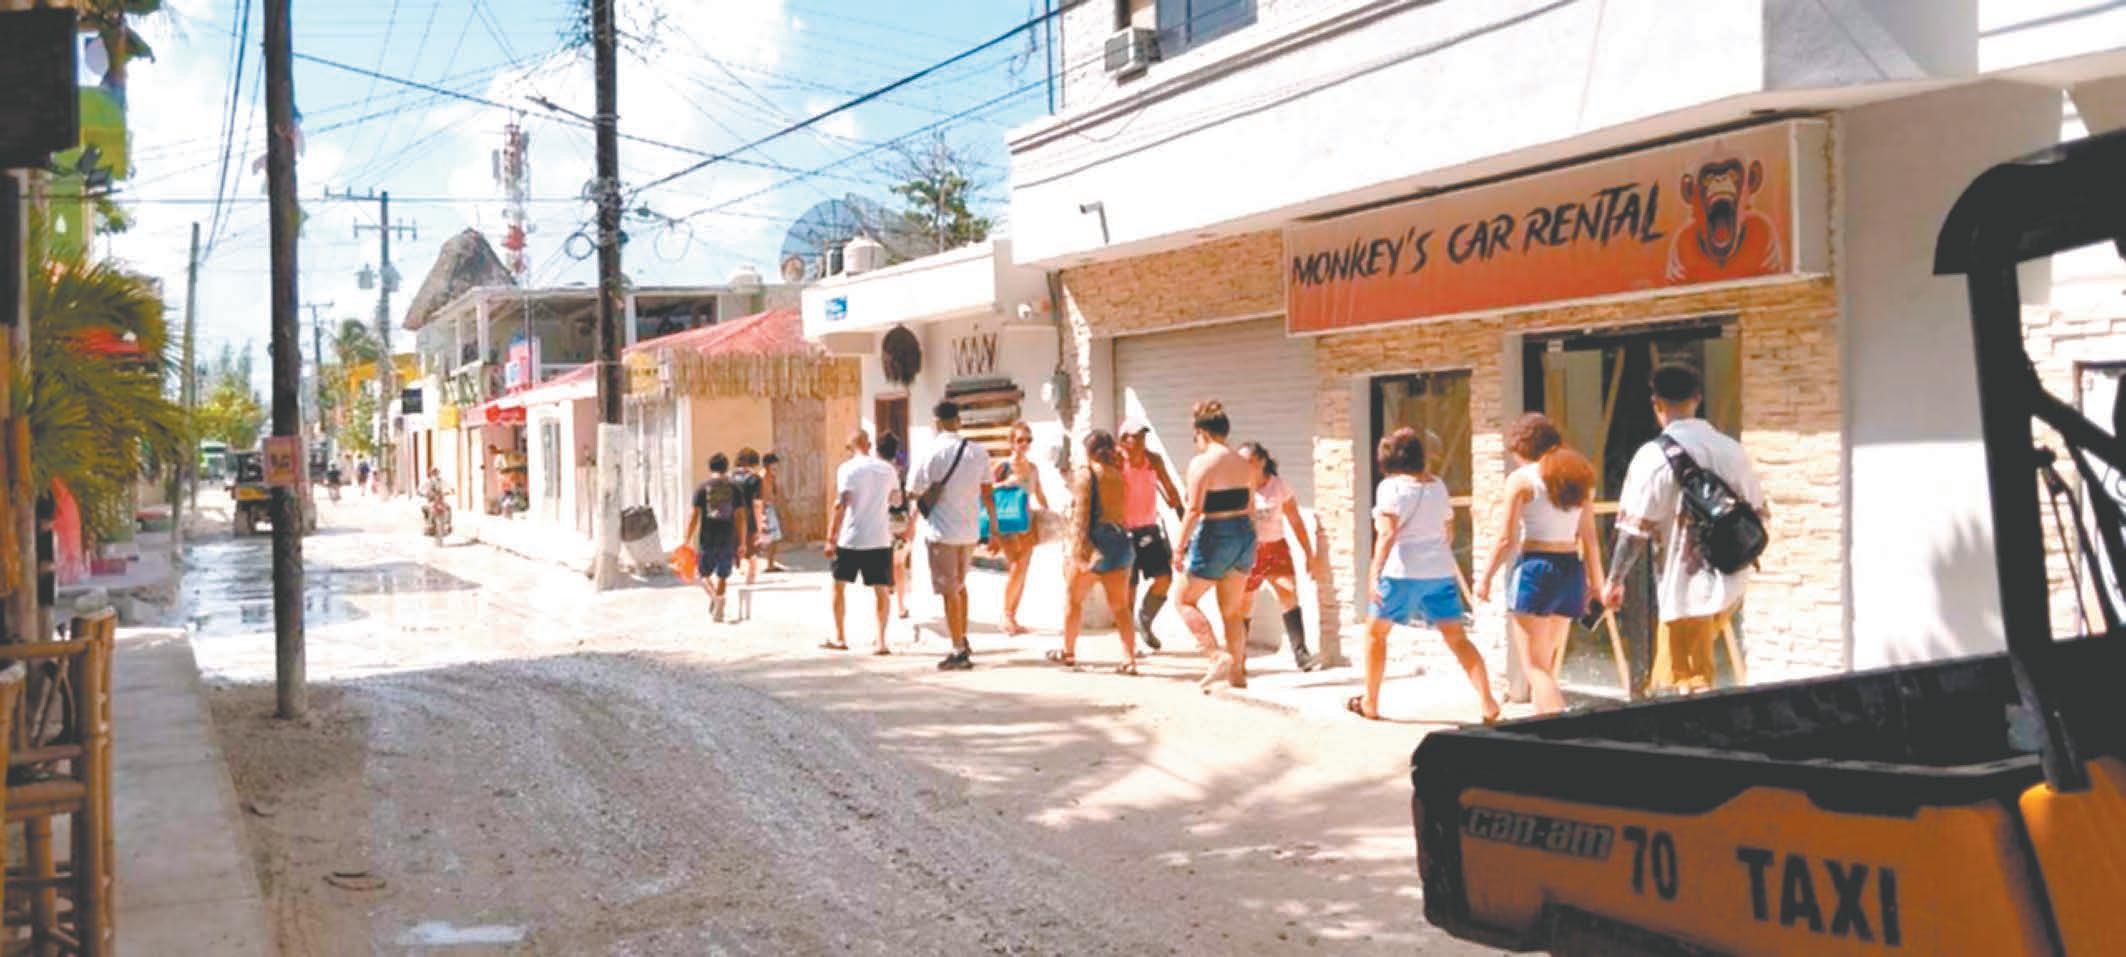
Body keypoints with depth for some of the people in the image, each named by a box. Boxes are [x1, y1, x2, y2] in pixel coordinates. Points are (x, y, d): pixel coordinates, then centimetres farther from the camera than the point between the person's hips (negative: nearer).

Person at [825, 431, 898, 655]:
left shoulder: (848, 469, -8)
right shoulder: (887, 469, 8)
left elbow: (841, 505, -15)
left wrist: (831, 538, -13)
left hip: (850, 538, -3)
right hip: (880, 538, 3)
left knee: (839, 586, 13)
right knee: (881, 590, 5)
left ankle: (840, 638, 18)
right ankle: (881, 641, -5)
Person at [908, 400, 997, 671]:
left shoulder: (934, 452, -13)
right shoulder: (978, 452, 1)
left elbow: (916, 492, -8)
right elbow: (988, 494, 6)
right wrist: (994, 527, 13)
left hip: (942, 531, -5)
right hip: (970, 530, 5)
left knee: (949, 591, 1)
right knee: (959, 585, 23)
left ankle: (959, 652, 3)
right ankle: (963, 641, 29)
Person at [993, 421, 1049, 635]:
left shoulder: (1033, 468, 9)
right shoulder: (1004, 466, -5)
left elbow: (1039, 495, 21)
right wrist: (1004, 484, -21)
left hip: (1026, 523, 5)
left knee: (1023, 571, 5)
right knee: (1017, 567, -16)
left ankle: (1012, 617, 14)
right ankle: (1007, 616, -3)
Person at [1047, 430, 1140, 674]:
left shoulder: (1086, 475, -5)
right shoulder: (1118, 475, 10)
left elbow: (1081, 515, -13)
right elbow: (1124, 509, 5)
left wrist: (1079, 550, -17)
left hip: (1095, 540, -4)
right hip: (1120, 540, 4)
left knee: (1074, 599, 15)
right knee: (1120, 605, 5)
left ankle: (1068, 652, 27)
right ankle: (1129, 658, -6)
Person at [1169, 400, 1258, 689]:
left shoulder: (1201, 462, -13)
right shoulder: (1243, 464, 9)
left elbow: (1194, 510, -19)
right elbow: (1250, 507, 14)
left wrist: (1180, 547, -15)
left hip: (1214, 538, -7)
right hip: (1245, 535, 7)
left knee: (1185, 600, 8)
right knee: (1233, 610, 16)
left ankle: (1218, 655, -6)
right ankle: (1237, 672, 18)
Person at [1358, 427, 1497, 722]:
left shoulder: (1391, 487, -7)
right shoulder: (1438, 484, 12)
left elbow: (1387, 533, -17)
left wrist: (1374, 573, -20)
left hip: (1402, 571, -5)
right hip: (1441, 572, 5)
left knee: (1375, 632, 14)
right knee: (1458, 638, 3)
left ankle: (1370, 703, 20)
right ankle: (1489, 704, -8)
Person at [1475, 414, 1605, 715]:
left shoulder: (1521, 479, -5)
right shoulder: (1576, 477, 12)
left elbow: (1506, 539, -7)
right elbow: (1590, 538, 11)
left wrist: (1485, 578, 2)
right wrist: (1596, 580, 17)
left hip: (1535, 568, -6)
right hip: (1571, 569, 7)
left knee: (1536, 667, -4)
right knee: (1549, 664, 17)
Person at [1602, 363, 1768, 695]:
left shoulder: (1654, 456, -12)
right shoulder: (1731, 449, 5)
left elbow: (1636, 529, -13)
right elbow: (1758, 512, 14)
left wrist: (1615, 580, -2)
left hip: (1687, 586, -6)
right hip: (1732, 582, 6)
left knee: (1690, 686, 0)